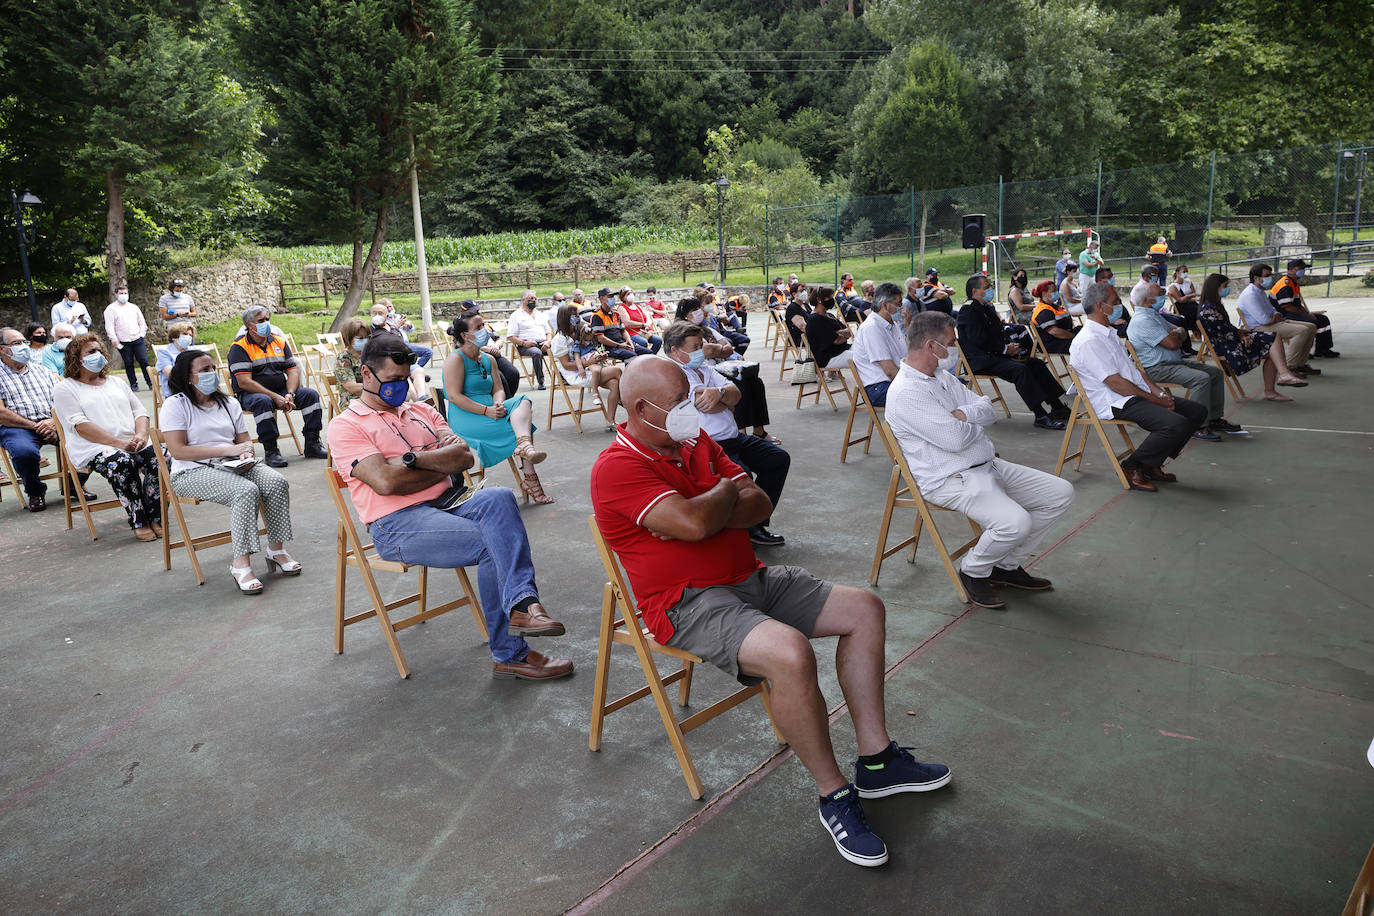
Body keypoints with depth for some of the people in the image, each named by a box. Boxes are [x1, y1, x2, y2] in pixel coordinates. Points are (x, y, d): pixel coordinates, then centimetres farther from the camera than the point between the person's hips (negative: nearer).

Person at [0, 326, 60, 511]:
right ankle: (35, 492, -9)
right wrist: (35, 426, -13)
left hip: (52, 424, 4)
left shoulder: (40, 369, 22)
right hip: (16, 427, -4)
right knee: (24, 452, -37)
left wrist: (54, 423, -7)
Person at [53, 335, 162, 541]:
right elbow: (80, 425, -5)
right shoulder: (64, 388, 10)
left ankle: (155, 518, -21)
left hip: (132, 445, 5)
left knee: (158, 456, -27)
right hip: (93, 449, -4)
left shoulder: (116, 383, 27)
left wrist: (141, 435, -6)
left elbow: (140, 412, 19)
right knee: (122, 462, -37)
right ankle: (138, 523, -29)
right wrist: (119, 443, -18)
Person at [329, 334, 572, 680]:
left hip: (447, 503, 6)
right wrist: (443, 465, -1)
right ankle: (511, 654, -21)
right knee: (492, 543, -27)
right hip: (397, 524, -5)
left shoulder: (421, 411, 23)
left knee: (499, 498, -29)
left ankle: (522, 603, -41)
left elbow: (466, 457, 7)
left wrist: (414, 459, -9)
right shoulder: (346, 426, 4)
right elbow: (386, 481, -14)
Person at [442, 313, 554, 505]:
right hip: (464, 419, -7)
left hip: (490, 411, 7)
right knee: (523, 423, -24)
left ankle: (524, 446, -46)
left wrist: (498, 405, -12)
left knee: (523, 402, -23)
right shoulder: (456, 358, -5)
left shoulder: (488, 359, 18)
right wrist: (486, 410, -22)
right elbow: (454, 396, -15)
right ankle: (530, 478, -33)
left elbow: (498, 390, 13)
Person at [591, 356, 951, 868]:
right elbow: (694, 523, -28)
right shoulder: (617, 469, -14)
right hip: (689, 604, -9)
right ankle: (834, 797, -12)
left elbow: (760, 505, 6)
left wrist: (710, 511, -14)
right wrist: (725, 491, -6)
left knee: (864, 608, 3)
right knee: (790, 652, -34)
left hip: (751, 579, 9)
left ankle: (876, 760, 10)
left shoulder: (697, 443, 12)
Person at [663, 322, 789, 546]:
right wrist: (728, 399, 2)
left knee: (779, 458, 4)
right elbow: (706, 405, -20)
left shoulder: (702, 366, 18)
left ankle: (756, 522, 9)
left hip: (734, 438, 10)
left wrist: (719, 392, -18)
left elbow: (736, 393, 6)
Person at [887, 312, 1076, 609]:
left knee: (1061, 492, 5)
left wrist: (963, 414, -11)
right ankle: (973, 572, -1)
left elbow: (988, 410, 11)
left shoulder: (943, 377, 15)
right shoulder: (906, 392, -18)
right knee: (1015, 522, -31)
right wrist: (977, 422, -2)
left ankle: (1008, 565, 14)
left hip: (988, 465, 10)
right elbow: (955, 438, -24)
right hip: (951, 480, -10)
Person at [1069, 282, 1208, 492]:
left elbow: (1132, 368, 20)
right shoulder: (1088, 341, -16)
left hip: (1138, 395, 11)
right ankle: (1131, 467, -8)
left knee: (1197, 411, 6)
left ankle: (1152, 464, 10)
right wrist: (1155, 400, -12)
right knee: (1176, 424, -28)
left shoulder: (1109, 333, 18)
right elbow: (1115, 383, -19)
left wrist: (1158, 392, 4)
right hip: (1117, 404, -11)